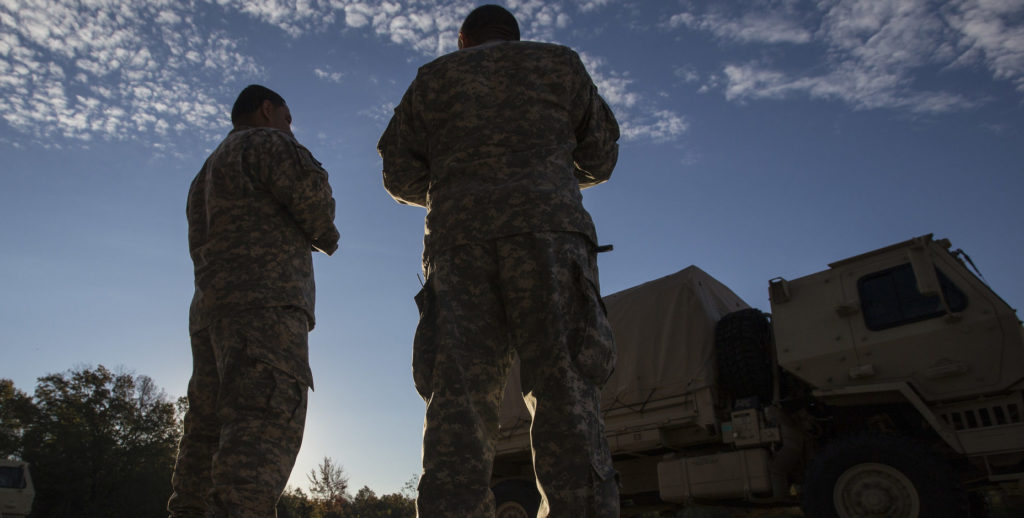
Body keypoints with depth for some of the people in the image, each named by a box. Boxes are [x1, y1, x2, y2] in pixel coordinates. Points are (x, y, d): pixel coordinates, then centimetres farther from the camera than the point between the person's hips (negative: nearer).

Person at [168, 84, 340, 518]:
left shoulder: (206, 175, 34)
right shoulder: (265, 142, 8)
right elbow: (310, 190, -9)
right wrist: (326, 237, 11)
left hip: (210, 310, 9)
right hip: (264, 303, -9)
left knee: (208, 435, 4)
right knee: (263, 432, -21)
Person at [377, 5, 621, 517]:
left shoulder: (432, 77, 25)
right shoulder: (559, 62, 24)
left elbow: (400, 176, 17)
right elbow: (600, 159, 25)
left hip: (458, 240, 1)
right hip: (548, 230, -1)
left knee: (457, 398, -8)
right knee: (564, 388, -9)